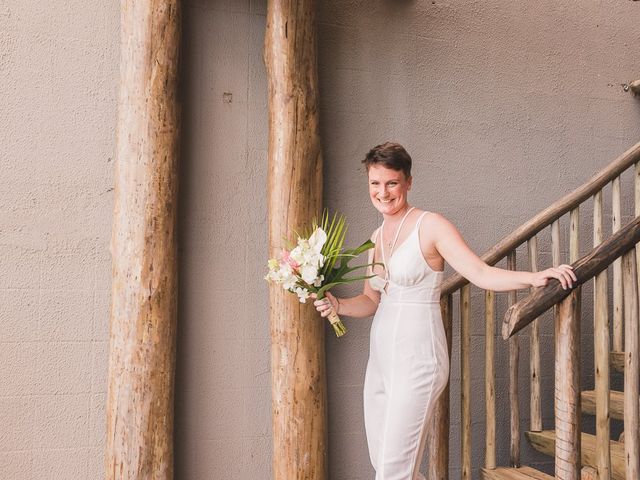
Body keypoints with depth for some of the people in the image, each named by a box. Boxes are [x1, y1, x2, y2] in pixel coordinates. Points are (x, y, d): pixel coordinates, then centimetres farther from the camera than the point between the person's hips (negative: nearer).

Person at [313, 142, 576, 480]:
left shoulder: (430, 226, -8)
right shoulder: (377, 237, 13)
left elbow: (481, 274, -15)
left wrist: (535, 278, -28)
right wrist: (338, 305, -3)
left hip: (417, 360, -7)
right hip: (380, 359, 7)